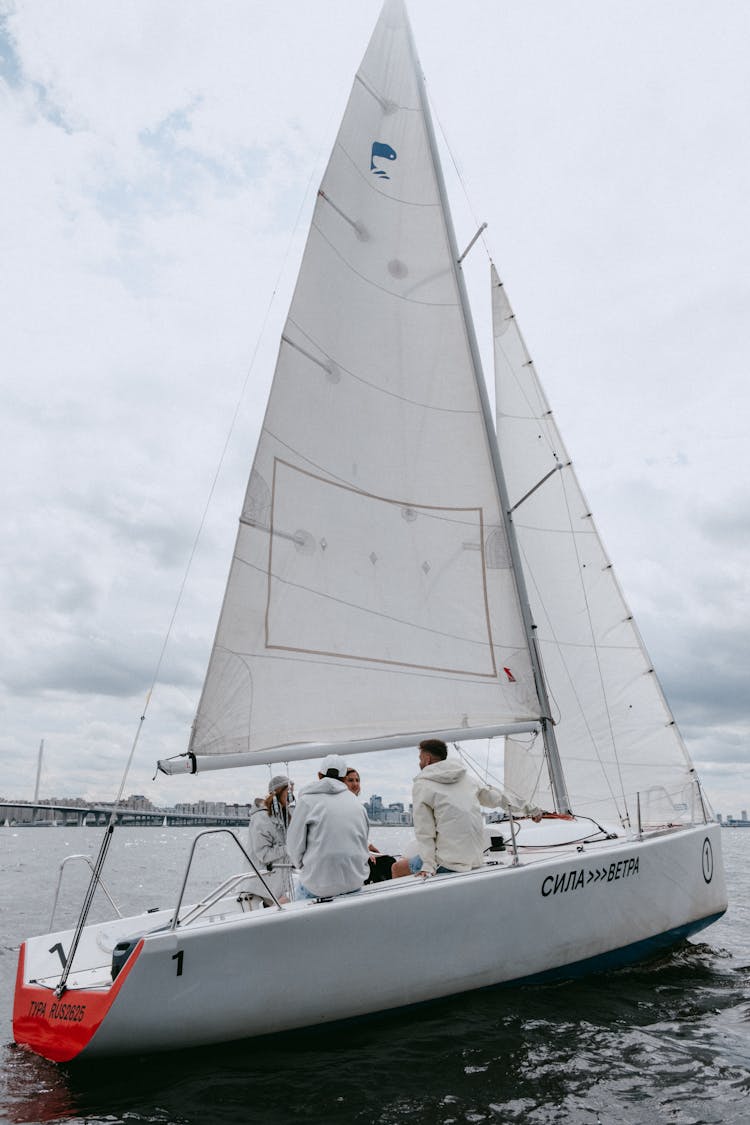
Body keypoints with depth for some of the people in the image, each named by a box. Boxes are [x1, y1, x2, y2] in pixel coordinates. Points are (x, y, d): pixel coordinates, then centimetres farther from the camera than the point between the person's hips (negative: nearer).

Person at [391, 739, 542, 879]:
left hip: (448, 863, -7)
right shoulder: (464, 777, 12)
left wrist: (428, 867, -10)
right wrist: (529, 809, 36)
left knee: (398, 868, 10)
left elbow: (424, 832, -10)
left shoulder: (421, 785, -6)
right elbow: (494, 798, 23)